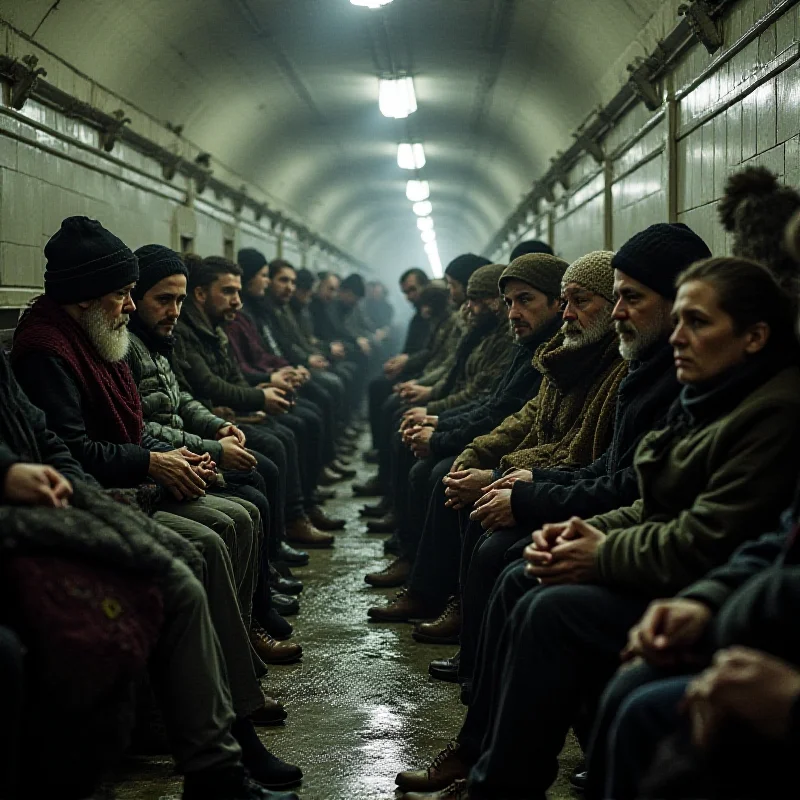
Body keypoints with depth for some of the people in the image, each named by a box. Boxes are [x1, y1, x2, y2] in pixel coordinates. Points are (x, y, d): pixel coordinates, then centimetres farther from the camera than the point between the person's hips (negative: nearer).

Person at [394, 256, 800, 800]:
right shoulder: (711, 401, 12)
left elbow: (706, 546, -26)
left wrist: (604, 555, -14)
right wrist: (589, 532, -3)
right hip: (672, 575, 11)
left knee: (552, 609, -23)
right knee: (519, 582, 4)